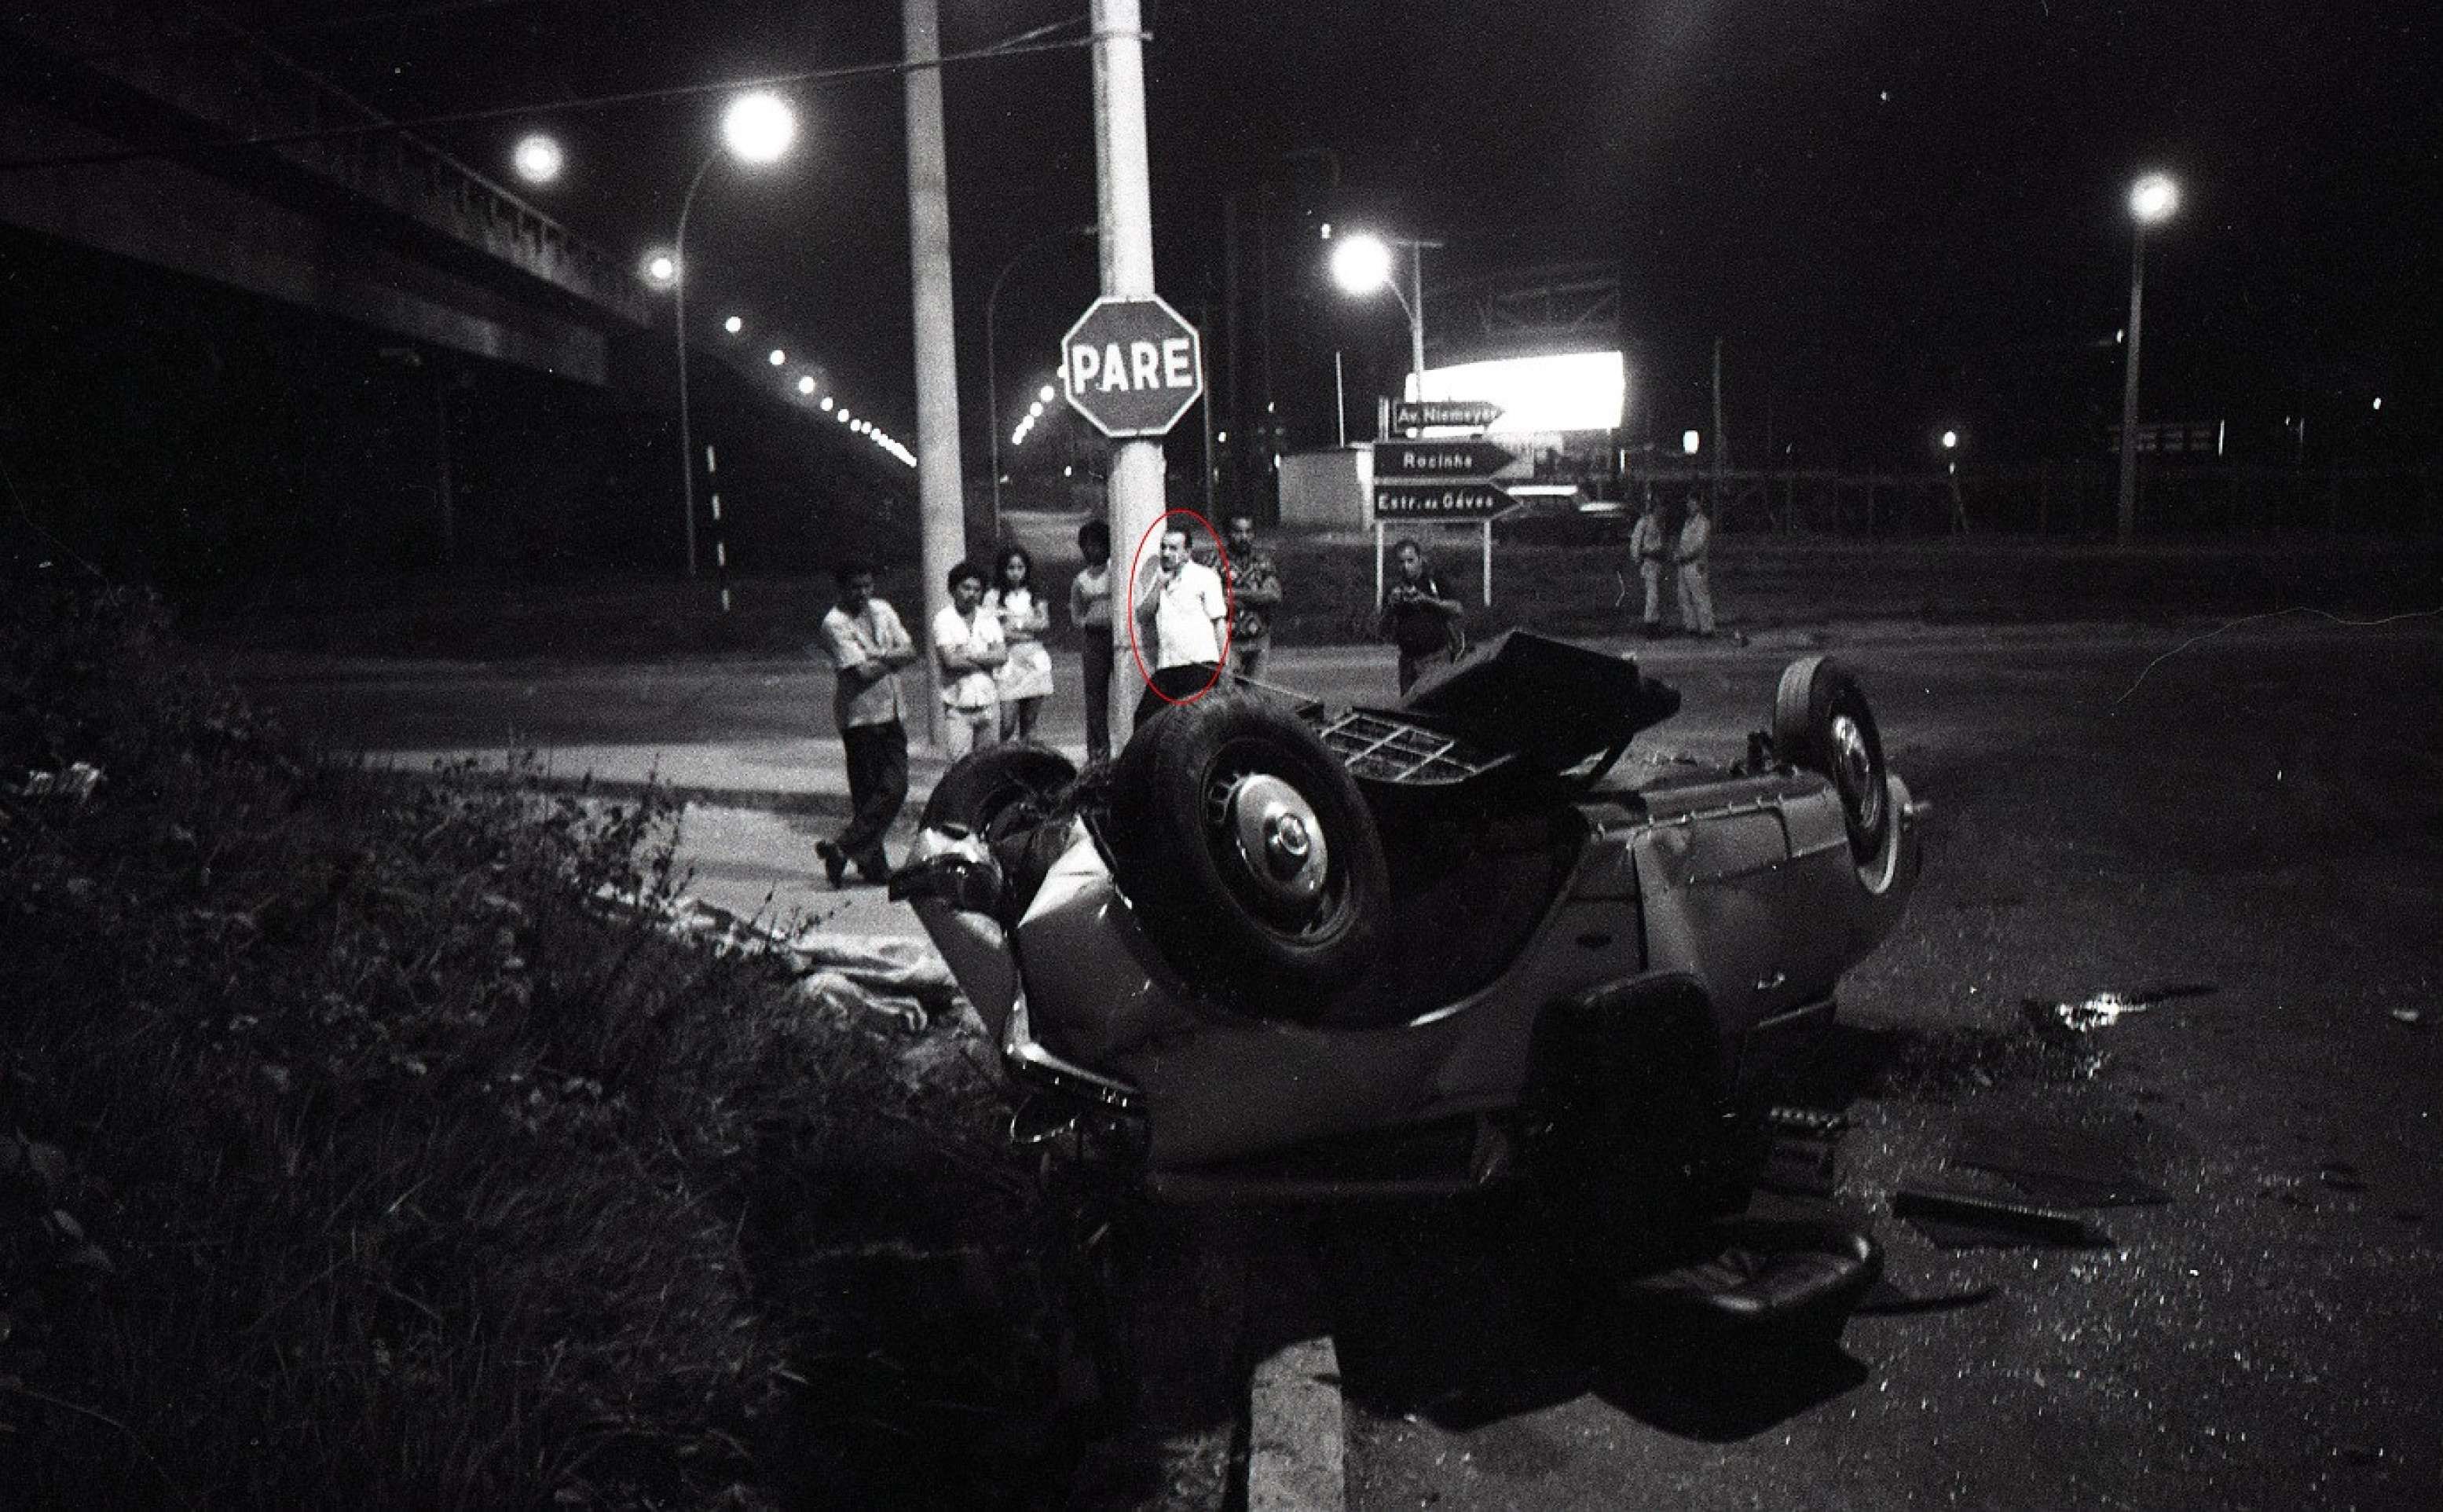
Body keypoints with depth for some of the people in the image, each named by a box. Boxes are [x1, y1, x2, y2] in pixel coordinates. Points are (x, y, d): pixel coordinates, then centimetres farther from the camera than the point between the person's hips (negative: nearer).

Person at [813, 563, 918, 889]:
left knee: (896, 786, 2)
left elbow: (910, 652, 4)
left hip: (892, 712, 7)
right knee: (867, 792, -3)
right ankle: (872, 865, 5)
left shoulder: (882, 611, 11)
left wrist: (881, 657, -14)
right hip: (860, 717, -7)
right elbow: (862, 673, -19)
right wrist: (892, 659, -4)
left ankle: (844, 849, 8)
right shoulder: (835, 624, -11)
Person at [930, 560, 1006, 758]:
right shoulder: (944, 619, -4)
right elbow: (951, 660, -15)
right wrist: (987, 660, -4)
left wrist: (969, 656, -12)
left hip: (989, 702, 4)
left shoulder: (988, 618, 9)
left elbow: (1003, 655, -2)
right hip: (959, 706, -4)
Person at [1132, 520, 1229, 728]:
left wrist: (1225, 667, -6)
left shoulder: (1205, 577, 0)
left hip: (1201, 665, -5)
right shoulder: (1155, 579, 16)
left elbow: (1219, 623, -2)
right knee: (1144, 717, 0)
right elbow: (1142, 616, 5)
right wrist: (1160, 583, -4)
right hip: (1166, 667, 5)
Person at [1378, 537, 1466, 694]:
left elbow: (1459, 609, -8)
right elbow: (1382, 630, 8)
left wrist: (1427, 599, -18)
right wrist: (1390, 607, -10)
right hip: (1409, 660, 4)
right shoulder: (1394, 588, 10)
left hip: (1438, 656, -4)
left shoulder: (1435, 580, 3)